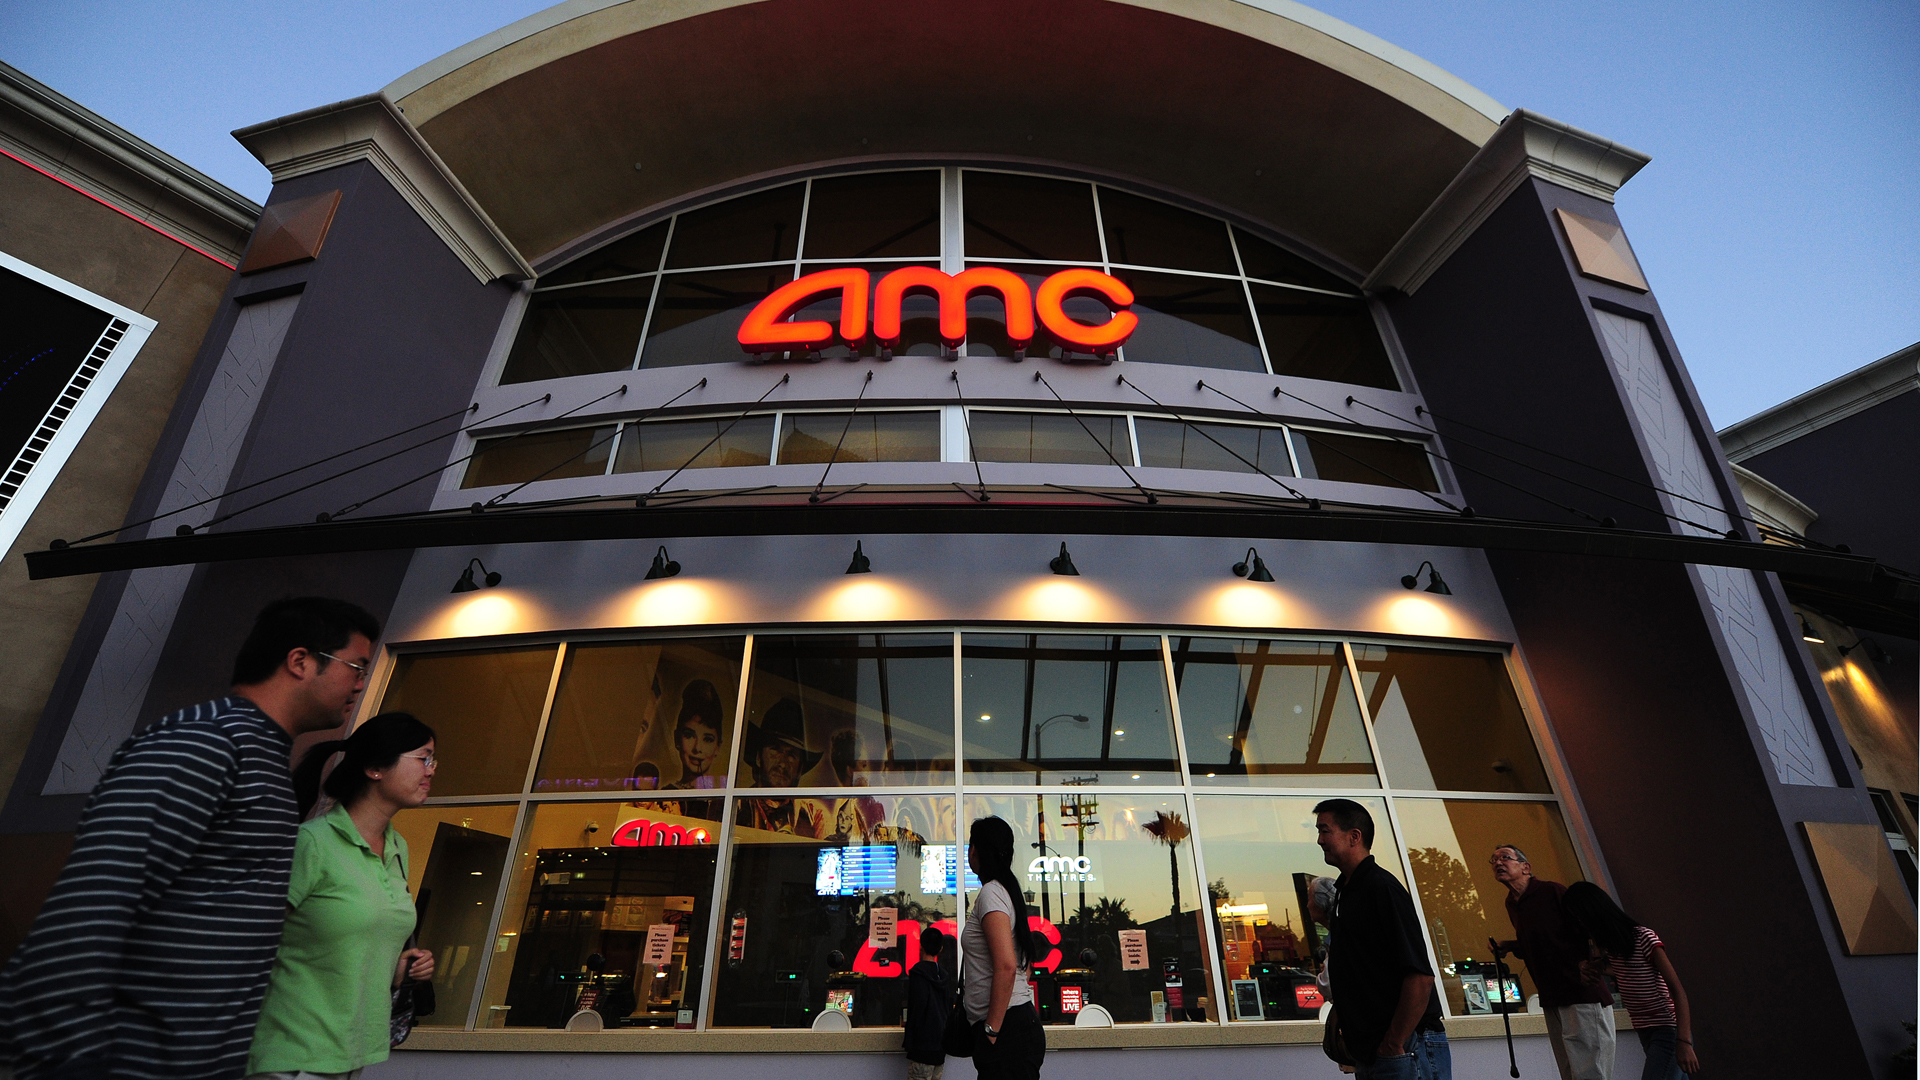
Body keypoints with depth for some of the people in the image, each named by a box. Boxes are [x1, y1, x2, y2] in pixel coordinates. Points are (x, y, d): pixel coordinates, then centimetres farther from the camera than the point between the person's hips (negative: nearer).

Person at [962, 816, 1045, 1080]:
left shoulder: (990, 893, -14)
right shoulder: (1008, 890, 15)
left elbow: (1006, 966, -24)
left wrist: (992, 1029, -19)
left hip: (1007, 1028, -9)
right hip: (1023, 1022, 9)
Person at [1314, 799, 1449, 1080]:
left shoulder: (1382, 888, -17)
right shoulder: (1343, 893, 12)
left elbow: (1420, 977, -23)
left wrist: (1393, 1046, -20)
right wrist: (1337, 1020, 11)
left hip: (1405, 1054, -9)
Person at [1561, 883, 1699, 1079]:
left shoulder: (1644, 939, -13)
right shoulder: (1610, 946, 10)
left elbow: (1677, 990, -16)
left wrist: (1684, 1042, -23)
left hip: (1667, 1031, -8)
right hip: (1645, 1033, 8)